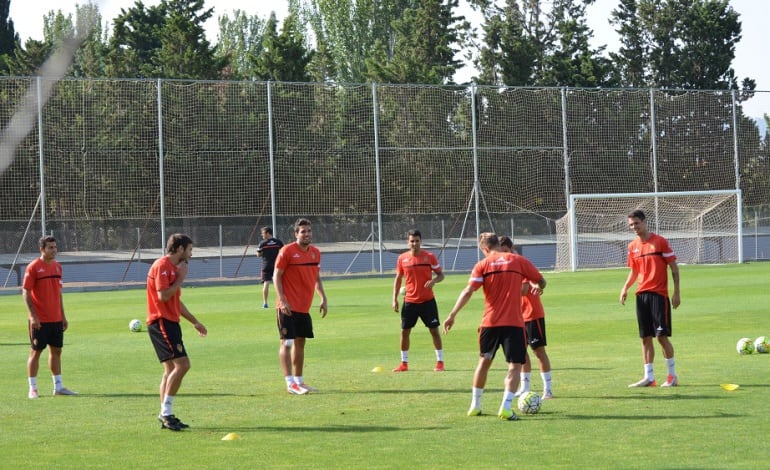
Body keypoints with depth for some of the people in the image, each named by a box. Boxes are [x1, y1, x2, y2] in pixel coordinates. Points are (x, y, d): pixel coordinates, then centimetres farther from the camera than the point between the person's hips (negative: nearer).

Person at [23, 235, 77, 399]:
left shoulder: (57, 266, 10)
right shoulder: (33, 267, -10)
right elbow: (26, 293, -12)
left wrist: (63, 316, 15)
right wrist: (33, 316, -18)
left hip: (56, 319, 6)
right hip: (39, 320, -6)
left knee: (56, 351, 9)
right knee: (36, 351, 0)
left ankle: (58, 387, 16)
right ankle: (32, 388, 6)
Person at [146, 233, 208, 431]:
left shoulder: (174, 267, 19)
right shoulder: (162, 266, -12)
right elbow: (163, 295, -22)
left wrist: (195, 322, 30)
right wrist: (181, 278, -12)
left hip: (170, 322, 11)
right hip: (162, 322, -11)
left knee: (171, 368, 10)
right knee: (182, 364, -17)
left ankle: (166, 416, 12)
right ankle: (166, 413, -14)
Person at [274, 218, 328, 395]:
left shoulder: (315, 253, 10)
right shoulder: (287, 251, -9)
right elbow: (277, 276, -10)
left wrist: (323, 298, 10)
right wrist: (282, 300, -18)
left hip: (304, 307, 7)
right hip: (288, 307, -7)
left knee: (300, 343, 12)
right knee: (287, 343, -8)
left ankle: (299, 381, 20)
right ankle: (290, 383, -9)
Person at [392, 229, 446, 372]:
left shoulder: (429, 256, -6)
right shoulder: (402, 258, 1)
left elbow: (440, 274, 0)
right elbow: (398, 279, 10)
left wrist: (434, 281, -23)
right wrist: (395, 299, 4)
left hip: (427, 301, -2)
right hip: (410, 301, 2)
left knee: (434, 330, -1)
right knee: (405, 331, 4)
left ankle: (440, 362, 7)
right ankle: (404, 363, 15)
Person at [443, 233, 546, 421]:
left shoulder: (482, 265, 0)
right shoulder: (519, 261, 3)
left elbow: (468, 292, -10)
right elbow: (541, 282, 12)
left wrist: (452, 315, -9)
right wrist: (536, 288, 36)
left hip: (490, 322, 1)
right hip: (514, 323, -1)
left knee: (484, 362, 19)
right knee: (515, 366, 1)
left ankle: (475, 405, 25)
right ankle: (506, 407, -15)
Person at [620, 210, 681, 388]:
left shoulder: (660, 241, -5)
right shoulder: (633, 246, 11)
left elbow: (674, 267, -3)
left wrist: (676, 292, -8)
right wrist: (625, 288, 3)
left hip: (658, 294, -5)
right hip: (641, 295, 5)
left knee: (662, 335, -7)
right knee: (645, 337, 5)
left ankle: (672, 375, 3)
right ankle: (649, 377, 9)